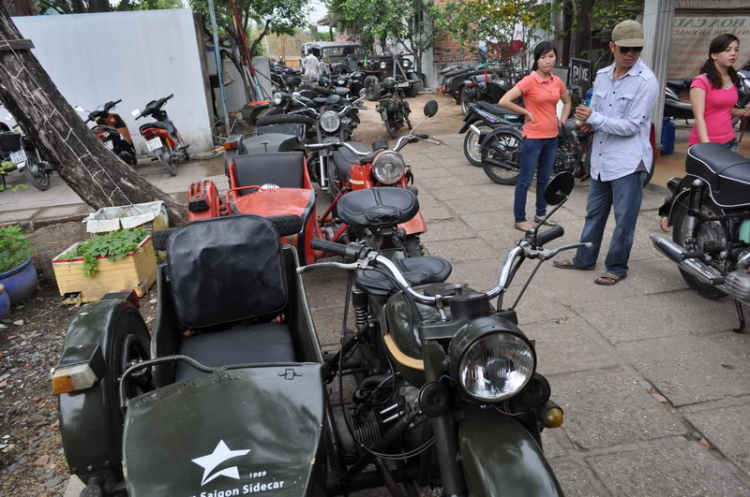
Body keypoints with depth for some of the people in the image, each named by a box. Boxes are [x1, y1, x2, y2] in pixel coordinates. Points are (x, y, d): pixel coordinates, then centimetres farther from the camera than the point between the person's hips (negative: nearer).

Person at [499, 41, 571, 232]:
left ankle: (541, 214, 31)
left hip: (552, 138, 7)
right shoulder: (529, 81, -13)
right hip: (533, 138, -7)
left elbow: (567, 102, 26)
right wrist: (527, 112, -15)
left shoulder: (557, 82, 6)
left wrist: (562, 120, 10)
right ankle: (520, 220, 11)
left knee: (545, 179, 17)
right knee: (525, 181, 1)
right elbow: (504, 101, -23)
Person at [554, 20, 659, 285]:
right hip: (600, 159, 7)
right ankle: (584, 259, 31)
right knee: (594, 213, 17)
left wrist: (594, 118, -19)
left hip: (628, 161, -7)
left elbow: (631, 126, -18)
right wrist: (588, 121, -8)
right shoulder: (602, 75, 8)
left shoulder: (646, 81, -13)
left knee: (624, 220, 3)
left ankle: (617, 267, 17)